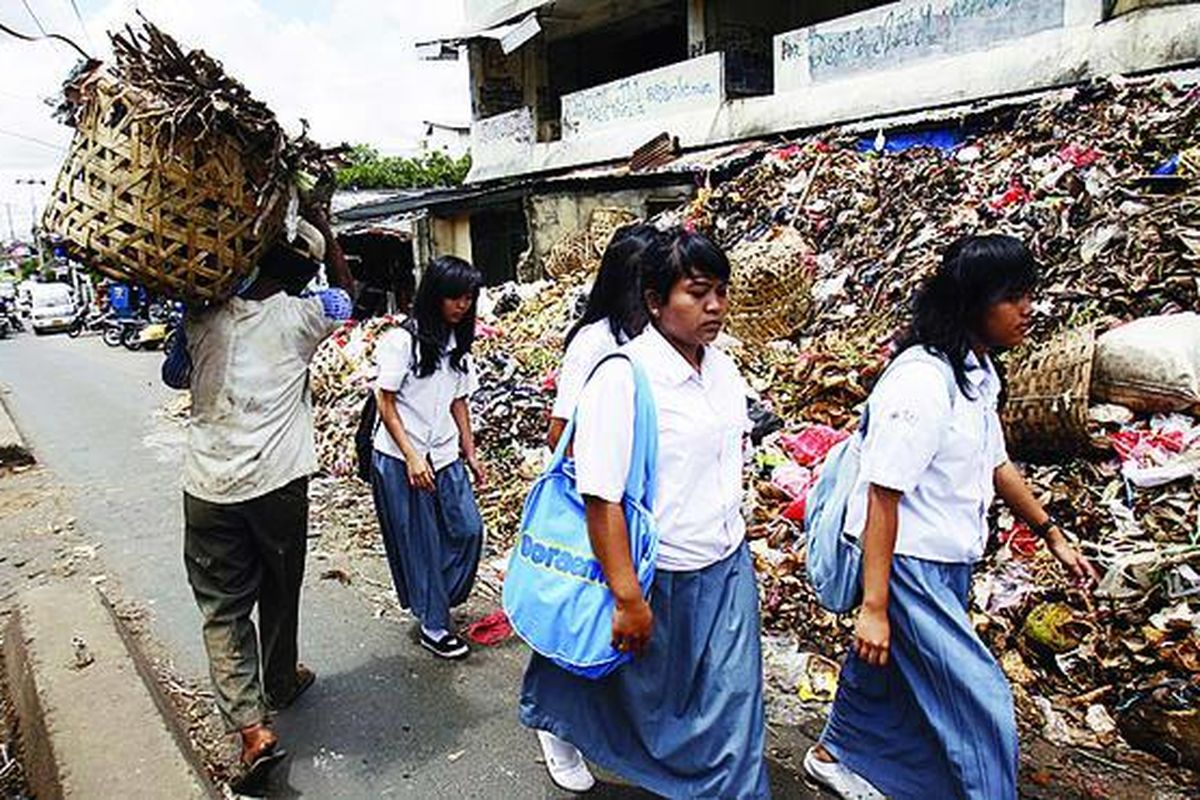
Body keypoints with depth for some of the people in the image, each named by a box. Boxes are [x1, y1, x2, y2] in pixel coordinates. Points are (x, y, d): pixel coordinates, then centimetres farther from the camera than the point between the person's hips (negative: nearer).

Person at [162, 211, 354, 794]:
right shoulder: (301, 316, -7)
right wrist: (324, 229, 19)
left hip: (207, 488, 1)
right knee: (280, 591, 19)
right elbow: (345, 290, 15)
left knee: (222, 609, 8)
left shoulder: (203, 316, 0)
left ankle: (251, 726, 0)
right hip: (277, 484, -1)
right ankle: (281, 684, 39)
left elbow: (174, 376, 18)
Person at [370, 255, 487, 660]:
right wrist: (412, 457, -16)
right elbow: (386, 404, -12)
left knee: (468, 529, 3)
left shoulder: (458, 343, 9)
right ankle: (434, 626, 17)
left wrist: (470, 453, 10)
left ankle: (438, 600, 25)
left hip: (444, 457, 6)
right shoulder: (402, 340, -12)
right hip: (400, 460, -6)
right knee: (420, 542, 3)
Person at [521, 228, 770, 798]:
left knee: (732, 700, 12)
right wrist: (627, 598, -22)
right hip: (660, 578, -5)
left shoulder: (723, 369, 1)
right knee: (643, 695, 19)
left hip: (728, 569, 6)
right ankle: (557, 718, 49)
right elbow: (601, 498, -23)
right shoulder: (622, 377, -22)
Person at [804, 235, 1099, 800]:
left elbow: (995, 463, 17)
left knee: (886, 669, 24)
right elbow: (883, 496, -25)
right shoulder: (921, 382, -25)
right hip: (908, 566, -9)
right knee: (979, 700, 1)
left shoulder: (977, 371, 5)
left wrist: (1053, 535, 22)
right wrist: (874, 606, -22)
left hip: (948, 563, 9)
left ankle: (837, 754, 46)